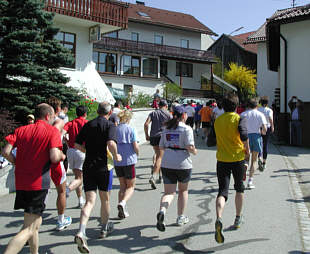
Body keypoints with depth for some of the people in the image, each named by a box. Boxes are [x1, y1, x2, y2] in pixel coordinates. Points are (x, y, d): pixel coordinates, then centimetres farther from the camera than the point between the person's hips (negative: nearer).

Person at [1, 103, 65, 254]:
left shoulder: (21, 130, 10)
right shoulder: (52, 131, -4)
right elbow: (54, 157, -17)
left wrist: (19, 164, 14)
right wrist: (62, 156, 5)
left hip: (21, 183, 7)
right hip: (39, 183, -7)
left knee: (36, 223, 23)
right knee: (29, 229, -5)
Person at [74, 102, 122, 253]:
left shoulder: (87, 125, 9)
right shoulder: (110, 125, -6)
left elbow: (77, 144, 9)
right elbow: (111, 143, -23)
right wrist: (116, 156, -6)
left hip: (88, 166, 3)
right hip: (103, 166, -3)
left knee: (90, 201, 1)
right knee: (105, 199, 16)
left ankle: (81, 232, -19)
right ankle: (104, 228, 33)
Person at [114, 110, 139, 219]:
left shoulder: (114, 129, 2)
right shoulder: (131, 129, -6)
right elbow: (136, 146, -9)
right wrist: (137, 154, 11)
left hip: (117, 162, 4)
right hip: (129, 161, -4)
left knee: (122, 186, 17)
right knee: (130, 186, 9)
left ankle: (122, 211, 14)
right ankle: (122, 202, -18)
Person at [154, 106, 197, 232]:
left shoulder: (166, 129, 7)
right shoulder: (187, 129, -8)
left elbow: (161, 147, 10)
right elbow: (190, 147, -17)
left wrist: (160, 159, 27)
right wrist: (194, 151, 3)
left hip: (167, 164, 3)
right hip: (183, 164, -3)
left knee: (169, 192, 6)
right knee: (183, 190, 18)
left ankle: (162, 211, -22)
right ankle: (181, 217, 26)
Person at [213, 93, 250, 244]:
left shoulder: (217, 120, 6)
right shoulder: (239, 119, -7)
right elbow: (243, 135, -25)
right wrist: (247, 149, -10)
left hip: (221, 159, 2)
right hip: (237, 158, -2)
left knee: (222, 191, -3)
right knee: (239, 188, 21)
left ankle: (219, 219, -29)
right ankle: (238, 219, 32)